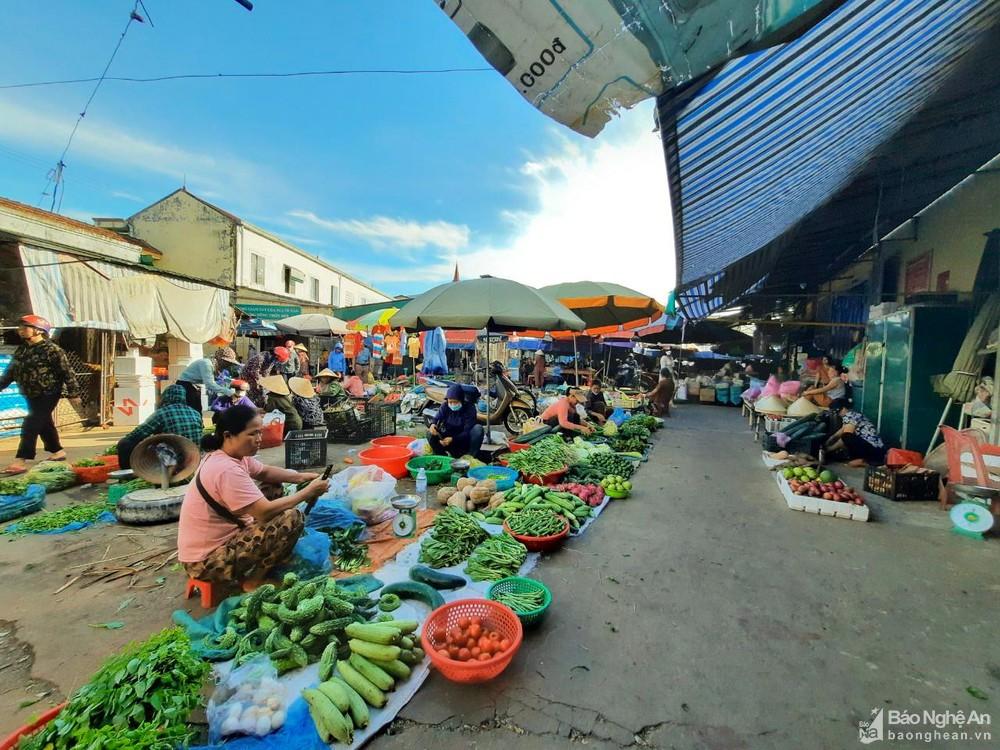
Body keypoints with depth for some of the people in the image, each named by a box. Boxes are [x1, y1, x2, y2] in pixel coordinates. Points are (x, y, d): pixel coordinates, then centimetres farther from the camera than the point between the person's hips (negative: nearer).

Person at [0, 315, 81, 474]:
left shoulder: (51, 349, -15)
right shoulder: (21, 350, 9)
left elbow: (67, 372, -16)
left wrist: (73, 393, -16)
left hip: (48, 394, -9)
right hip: (32, 396, 9)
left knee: (31, 426, -13)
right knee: (44, 424, 17)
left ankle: (21, 461, -12)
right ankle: (57, 451, 30)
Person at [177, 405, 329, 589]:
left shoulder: (234, 455, 1)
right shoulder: (226, 470, -28)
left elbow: (265, 472, 15)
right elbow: (266, 512, -29)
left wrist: (301, 477, -2)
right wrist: (309, 491, -20)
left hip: (221, 537, 10)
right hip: (208, 560, -10)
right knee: (292, 518, -21)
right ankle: (253, 581, -1)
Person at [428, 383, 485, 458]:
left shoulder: (469, 407, -17)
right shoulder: (445, 406, -6)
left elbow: (467, 431, -23)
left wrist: (453, 439, -38)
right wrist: (433, 425, -39)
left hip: (464, 440, -2)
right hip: (449, 439, 2)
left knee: (478, 428, -30)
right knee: (430, 433, -20)